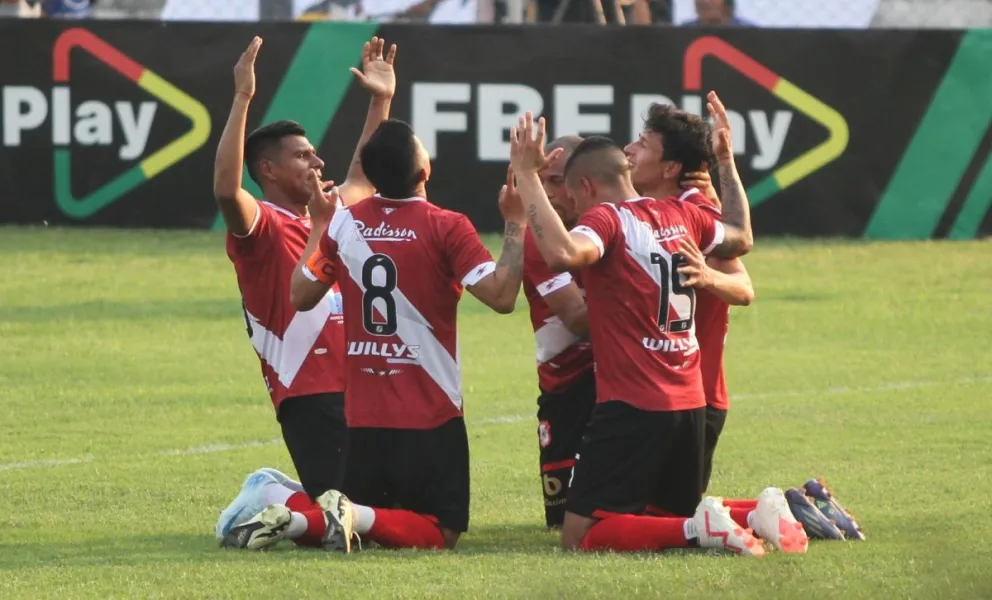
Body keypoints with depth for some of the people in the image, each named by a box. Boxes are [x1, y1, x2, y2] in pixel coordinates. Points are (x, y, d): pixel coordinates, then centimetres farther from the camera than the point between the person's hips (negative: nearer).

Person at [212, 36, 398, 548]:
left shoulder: (326, 217, 18)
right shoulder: (261, 228, -6)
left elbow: (362, 180, 36)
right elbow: (226, 189, -27)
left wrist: (381, 102, 33)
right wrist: (242, 99, -30)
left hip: (355, 391, 8)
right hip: (308, 397, -8)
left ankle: (275, 498, 19)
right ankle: (270, 501, 3)